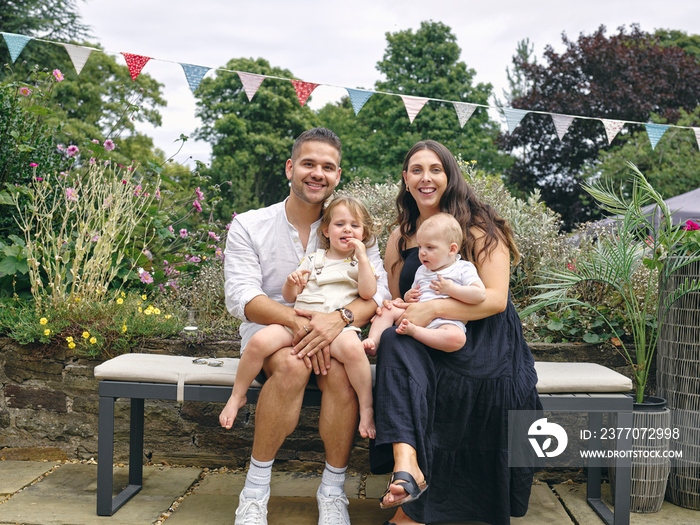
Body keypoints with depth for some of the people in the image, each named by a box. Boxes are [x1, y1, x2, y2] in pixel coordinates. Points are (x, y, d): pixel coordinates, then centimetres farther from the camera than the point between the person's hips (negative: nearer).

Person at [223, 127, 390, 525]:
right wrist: (298, 322, -29)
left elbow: (378, 290, -6)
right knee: (291, 364, -34)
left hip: (333, 337, 1)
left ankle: (333, 491, -13)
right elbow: (241, 297, -12)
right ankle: (256, 489, -18)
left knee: (343, 372, -32)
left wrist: (340, 317, -28)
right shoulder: (249, 226, 0)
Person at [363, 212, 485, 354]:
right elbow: (414, 293, 36)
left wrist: (450, 289, -12)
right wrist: (408, 297, 11)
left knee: (457, 338, -38)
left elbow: (480, 294, -12)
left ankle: (412, 330, -35)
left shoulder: (464, 269, 3)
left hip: (445, 321, -6)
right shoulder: (422, 270, 24)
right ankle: (373, 342, -16)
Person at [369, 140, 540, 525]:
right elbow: (395, 301, 19)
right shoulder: (400, 237, 15)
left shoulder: (479, 228, 0)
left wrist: (433, 309, -24)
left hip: (483, 340, -3)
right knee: (394, 340, -32)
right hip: (424, 348, 3)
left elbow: (495, 298, -11)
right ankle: (407, 462, -47)